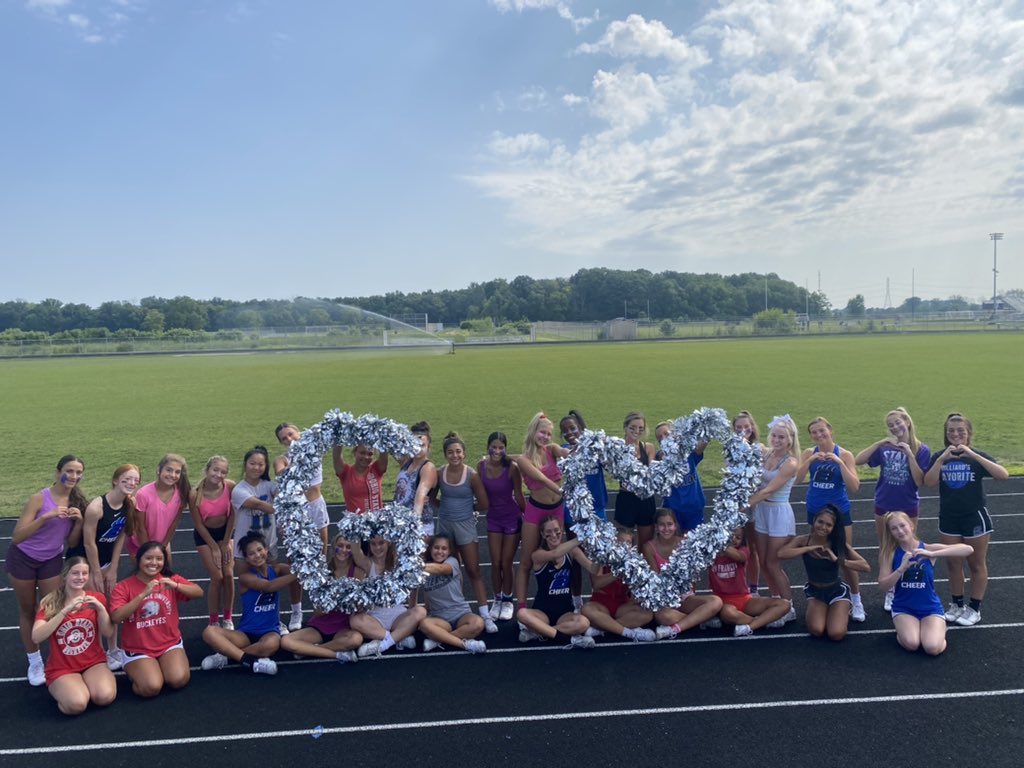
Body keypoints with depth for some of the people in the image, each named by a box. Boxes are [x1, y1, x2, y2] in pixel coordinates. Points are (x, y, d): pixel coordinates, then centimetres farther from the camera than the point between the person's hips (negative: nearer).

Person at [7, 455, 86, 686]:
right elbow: (16, 537, -27)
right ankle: (34, 662, 24)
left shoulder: (77, 501, -8)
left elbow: (72, 542, -3)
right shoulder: (39, 498, -21)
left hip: (51, 561, 3)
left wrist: (79, 520, -21)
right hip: (23, 560, -3)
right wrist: (47, 516, -37)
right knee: (28, 611, 10)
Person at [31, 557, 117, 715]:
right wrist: (66, 611, -31)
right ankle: (61, 690, 6)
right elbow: (36, 637, -21)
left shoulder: (96, 598, 0)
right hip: (61, 668, -1)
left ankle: (86, 683, 7)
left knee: (105, 697, -27)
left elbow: (108, 633, -5)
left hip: (93, 662, 2)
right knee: (76, 704, -29)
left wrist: (100, 608, -21)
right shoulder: (49, 603, -6)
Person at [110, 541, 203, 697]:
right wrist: (143, 594, -30)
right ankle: (136, 673, 11)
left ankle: (161, 667, 13)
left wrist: (176, 586, -28)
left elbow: (199, 593, -11)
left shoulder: (170, 579, -1)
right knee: (151, 687, -23)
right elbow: (116, 618, -22)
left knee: (179, 680, -21)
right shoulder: (124, 587, -8)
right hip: (137, 649, -2)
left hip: (170, 644, 2)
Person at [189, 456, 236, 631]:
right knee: (217, 577, -6)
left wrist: (226, 542, -6)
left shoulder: (230, 487, -21)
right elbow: (198, 524, -15)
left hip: (225, 531, 2)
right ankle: (214, 621, 12)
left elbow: (232, 515, -9)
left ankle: (227, 618, 16)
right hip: (204, 535, -2)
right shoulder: (195, 494, -26)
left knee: (229, 575, -2)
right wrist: (214, 547, -10)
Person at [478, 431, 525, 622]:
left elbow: (518, 495, -10)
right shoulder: (481, 466, -12)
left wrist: (527, 515, 1)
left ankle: (507, 601, 27)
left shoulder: (512, 468, -22)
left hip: (513, 519, -3)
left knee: (506, 563, 5)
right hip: (493, 519, 3)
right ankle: (497, 600, 27)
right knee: (495, 563, 7)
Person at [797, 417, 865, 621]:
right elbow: (797, 478, -17)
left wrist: (839, 462, -28)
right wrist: (810, 460, -29)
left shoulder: (844, 455, -10)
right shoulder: (809, 453, -4)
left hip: (839, 511, -2)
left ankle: (856, 601, 20)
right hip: (815, 511, 2)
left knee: (846, 557, 4)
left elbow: (854, 487, -19)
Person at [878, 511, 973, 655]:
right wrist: (901, 568, -31)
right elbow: (883, 586, -15)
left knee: (933, 648, -23)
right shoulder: (890, 554, -8)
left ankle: (939, 628, 11)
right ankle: (903, 629, 9)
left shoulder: (928, 548, -10)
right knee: (911, 644, -26)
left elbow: (968, 549, -22)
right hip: (903, 608, 0)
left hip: (931, 608, 0)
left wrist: (932, 554, -34)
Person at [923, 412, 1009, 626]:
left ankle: (975, 609, 23)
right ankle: (957, 605, 28)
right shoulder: (940, 457, -2)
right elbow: (929, 483, -15)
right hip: (948, 518, 3)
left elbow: (1003, 475, -26)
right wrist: (942, 459, -25)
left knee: (977, 564, 10)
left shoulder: (977, 456, -9)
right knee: (953, 563, 13)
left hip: (975, 517, -3)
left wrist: (973, 455, -31)